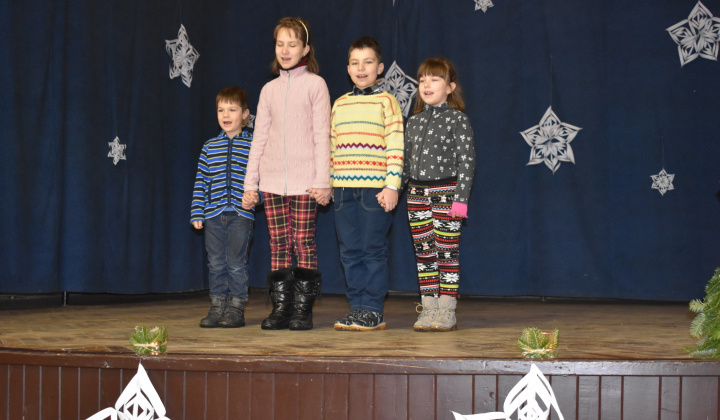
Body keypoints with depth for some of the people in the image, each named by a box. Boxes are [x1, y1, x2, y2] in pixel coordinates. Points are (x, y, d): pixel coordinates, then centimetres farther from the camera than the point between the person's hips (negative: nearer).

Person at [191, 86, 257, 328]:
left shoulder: (253, 145, 2)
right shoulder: (210, 147, 10)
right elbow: (201, 182, 10)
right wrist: (197, 213, 5)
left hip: (241, 214, -3)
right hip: (213, 214, 3)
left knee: (236, 262, -2)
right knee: (216, 263, 7)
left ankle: (236, 308, 8)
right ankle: (217, 306, 16)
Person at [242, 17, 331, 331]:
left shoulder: (315, 84, 1)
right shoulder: (270, 89, 13)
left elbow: (322, 136, -3)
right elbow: (259, 138, 13)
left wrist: (323, 181, -9)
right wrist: (250, 183, 9)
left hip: (304, 180, -4)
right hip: (272, 179, 4)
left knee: (304, 243, -3)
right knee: (279, 244, 3)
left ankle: (303, 309, 3)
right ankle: (280, 308, 7)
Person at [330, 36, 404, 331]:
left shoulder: (386, 102, 1)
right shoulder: (339, 104, 16)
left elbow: (396, 147, -6)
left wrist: (392, 186, -13)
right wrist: (328, 184, 15)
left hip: (375, 189, -5)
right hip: (343, 190, 5)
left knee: (373, 251, -2)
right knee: (350, 251, 6)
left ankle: (373, 311, 3)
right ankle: (357, 307, 13)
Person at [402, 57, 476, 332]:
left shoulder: (458, 120, -4)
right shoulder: (414, 121, 12)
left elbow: (466, 161, -8)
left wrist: (461, 199, -13)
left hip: (446, 192, -5)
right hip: (417, 195, 5)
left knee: (447, 252, -2)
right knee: (423, 253, 7)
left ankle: (447, 312, 3)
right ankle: (428, 309, 13)